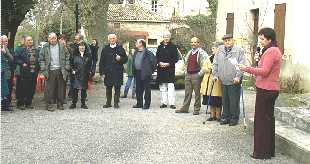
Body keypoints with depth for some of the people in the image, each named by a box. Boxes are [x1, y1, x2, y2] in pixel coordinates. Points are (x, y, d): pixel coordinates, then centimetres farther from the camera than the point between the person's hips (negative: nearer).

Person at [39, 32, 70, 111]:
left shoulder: (62, 47, 6)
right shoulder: (45, 47, 3)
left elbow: (67, 57, 10)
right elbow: (41, 59, 5)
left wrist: (66, 68, 3)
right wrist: (44, 69, -4)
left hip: (60, 71, 2)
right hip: (50, 71, -2)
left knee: (61, 88, 6)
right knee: (49, 89, -2)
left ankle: (60, 104, 17)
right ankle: (48, 105, 6)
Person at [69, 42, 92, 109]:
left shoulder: (88, 55, 9)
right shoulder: (75, 55, 5)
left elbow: (90, 65, 13)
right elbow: (71, 64, 9)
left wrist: (89, 72, 3)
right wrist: (72, 70, -1)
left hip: (85, 75, 2)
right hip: (76, 74, -1)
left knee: (84, 89, 6)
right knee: (75, 89, -3)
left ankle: (83, 103, 14)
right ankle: (74, 103, 5)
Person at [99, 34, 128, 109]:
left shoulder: (120, 48, 6)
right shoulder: (105, 49, 7)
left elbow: (125, 59, 10)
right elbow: (101, 62, 6)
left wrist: (120, 59, -12)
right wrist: (102, 72, -1)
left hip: (118, 72, -1)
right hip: (108, 72, 1)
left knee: (117, 88, 1)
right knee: (108, 88, 6)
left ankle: (116, 103, 11)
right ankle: (108, 103, 17)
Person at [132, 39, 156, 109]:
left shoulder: (148, 52, -9)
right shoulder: (136, 52, 15)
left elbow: (154, 60, -10)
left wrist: (151, 69, -6)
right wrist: (134, 71, 17)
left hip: (145, 73, -8)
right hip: (137, 73, 8)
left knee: (147, 89, -2)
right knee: (138, 89, 11)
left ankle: (146, 104, 3)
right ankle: (139, 104, 20)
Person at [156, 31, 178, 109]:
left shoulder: (173, 47, 3)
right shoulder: (160, 47, 14)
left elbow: (175, 58, -1)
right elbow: (157, 57, 13)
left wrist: (168, 64, -12)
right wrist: (160, 63, -6)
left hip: (170, 69, -4)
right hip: (161, 69, 4)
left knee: (171, 87, -8)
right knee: (162, 87, 7)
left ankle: (172, 103, -7)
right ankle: (164, 102, 14)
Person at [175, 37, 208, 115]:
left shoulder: (201, 53, -6)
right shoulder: (189, 53, 16)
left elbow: (204, 65, -11)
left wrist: (200, 74, -14)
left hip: (196, 75, -6)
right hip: (188, 75, 7)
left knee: (197, 93, 0)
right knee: (187, 92, 9)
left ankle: (196, 109, 8)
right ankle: (185, 108, 14)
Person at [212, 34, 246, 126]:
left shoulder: (239, 50, -3)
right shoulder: (220, 50, 11)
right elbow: (215, 64, 15)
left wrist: (238, 76, -15)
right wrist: (215, 75, 9)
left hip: (234, 81, -4)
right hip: (223, 81, 4)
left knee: (234, 101, 0)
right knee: (225, 101, 12)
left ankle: (234, 118, 12)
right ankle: (225, 117, 22)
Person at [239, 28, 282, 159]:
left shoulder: (270, 51, -15)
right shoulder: (275, 50, 18)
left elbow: (264, 71, -21)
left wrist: (247, 69, -15)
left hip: (265, 90, -11)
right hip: (272, 89, 11)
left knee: (261, 120, -4)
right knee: (268, 118, 15)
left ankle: (262, 152, 3)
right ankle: (269, 150, 25)